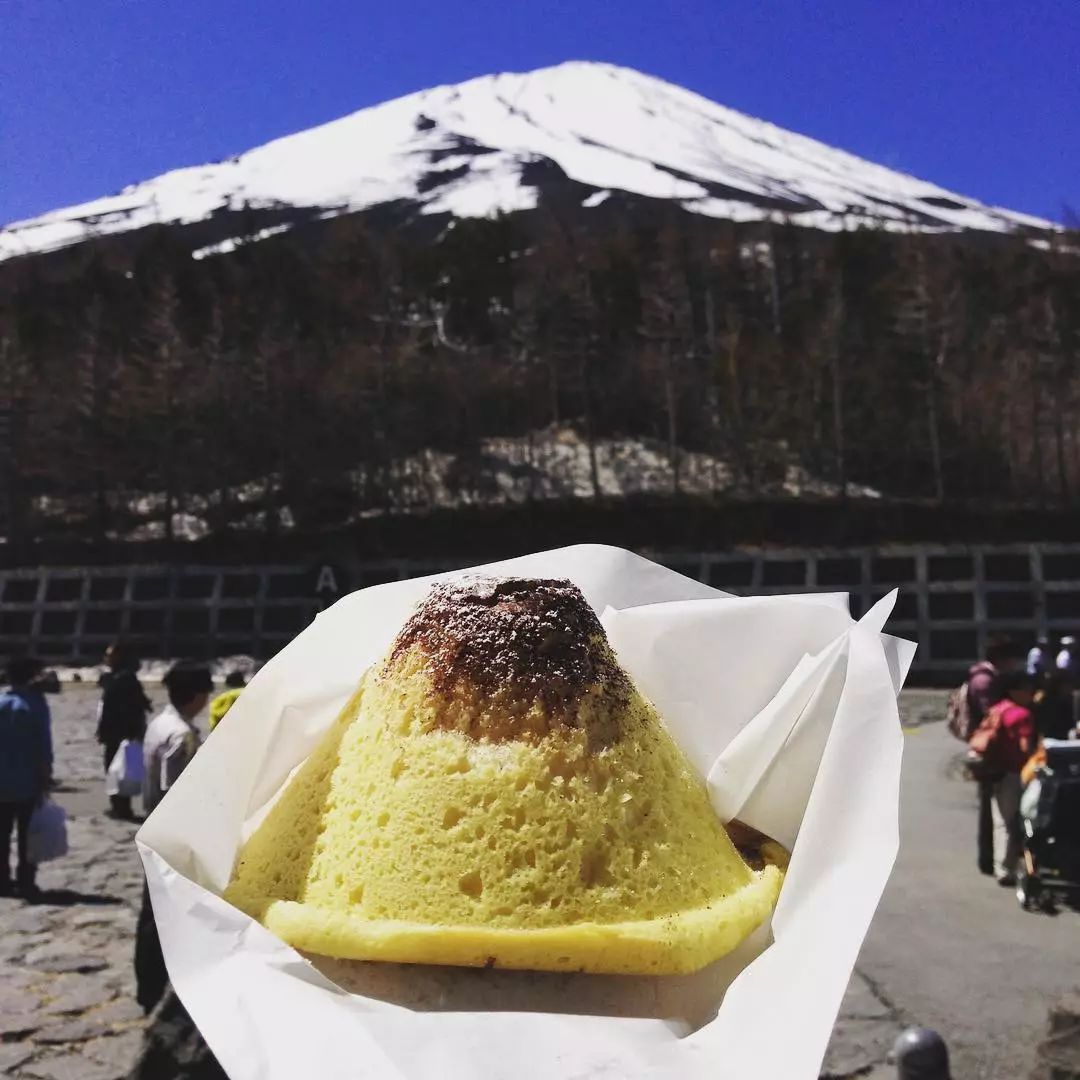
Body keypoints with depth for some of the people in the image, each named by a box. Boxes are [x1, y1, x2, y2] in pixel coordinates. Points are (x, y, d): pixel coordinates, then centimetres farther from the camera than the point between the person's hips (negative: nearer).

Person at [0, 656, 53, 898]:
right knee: (27, 836, 4)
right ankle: (25, 883, 5)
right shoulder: (35, 704, -10)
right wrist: (45, 778, -7)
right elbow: (44, 747, -13)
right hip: (28, 782, -4)